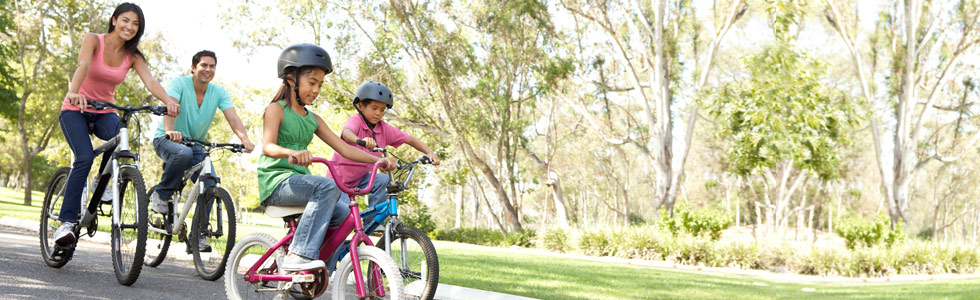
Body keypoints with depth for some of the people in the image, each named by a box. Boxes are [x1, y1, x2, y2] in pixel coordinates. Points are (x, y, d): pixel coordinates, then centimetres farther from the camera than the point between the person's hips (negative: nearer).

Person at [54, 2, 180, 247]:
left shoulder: (133, 57, -1)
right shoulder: (94, 40, -10)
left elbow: (150, 81, -18)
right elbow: (83, 66, -30)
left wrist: (168, 101, -39)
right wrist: (73, 92, -50)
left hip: (104, 113, 3)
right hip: (76, 110, -3)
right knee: (85, 158, -27)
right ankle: (66, 222, -24)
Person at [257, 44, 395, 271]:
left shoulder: (313, 120, 17)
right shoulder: (276, 109, -4)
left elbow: (344, 149, 13)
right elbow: (268, 147, -21)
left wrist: (377, 160, -2)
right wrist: (293, 153, -43)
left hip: (299, 180, 7)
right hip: (276, 182, -7)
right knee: (329, 186, -31)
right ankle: (299, 256, -34)